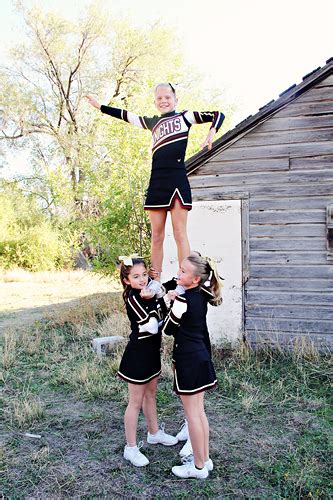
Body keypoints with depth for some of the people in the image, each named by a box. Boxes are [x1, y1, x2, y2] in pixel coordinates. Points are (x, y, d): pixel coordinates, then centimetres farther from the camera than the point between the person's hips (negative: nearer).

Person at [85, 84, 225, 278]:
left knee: (180, 233, -8)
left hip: (178, 179, -4)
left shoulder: (185, 117, 11)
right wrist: (100, 106, 38)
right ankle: (155, 283, 8)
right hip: (157, 182, 5)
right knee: (157, 235, 3)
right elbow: (127, 116, 33)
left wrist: (212, 133, -11)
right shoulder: (153, 122, 22)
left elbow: (218, 115, 8)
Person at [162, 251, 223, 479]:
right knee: (199, 410, 18)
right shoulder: (202, 295, 3)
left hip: (188, 359, -8)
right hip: (202, 356, 8)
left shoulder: (183, 300, -20)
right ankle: (205, 459, 31)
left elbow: (168, 329, -9)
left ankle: (199, 467, 19)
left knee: (192, 413, 5)